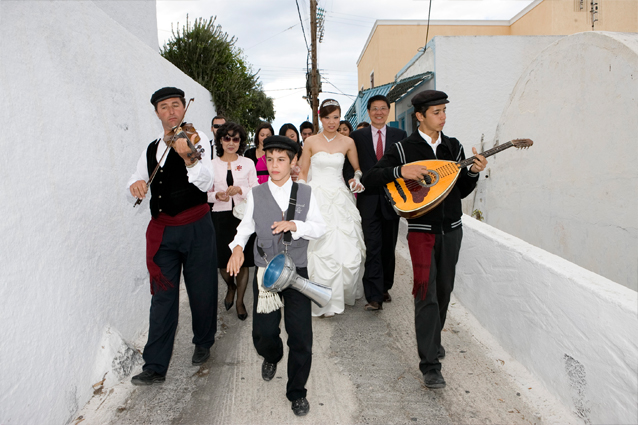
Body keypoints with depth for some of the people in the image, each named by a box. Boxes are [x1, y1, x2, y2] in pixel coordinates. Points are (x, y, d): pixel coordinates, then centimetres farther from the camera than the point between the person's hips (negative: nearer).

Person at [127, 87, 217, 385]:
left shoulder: (196, 139, -4)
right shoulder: (151, 149, 13)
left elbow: (207, 183, -18)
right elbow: (136, 184, 18)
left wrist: (188, 158, -37)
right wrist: (135, 184, -7)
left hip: (195, 228, -3)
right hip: (162, 230, 4)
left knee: (202, 291, 9)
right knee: (162, 296, 5)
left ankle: (203, 343, 35)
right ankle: (155, 366, 12)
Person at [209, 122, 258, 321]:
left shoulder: (248, 163, 4)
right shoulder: (212, 164, 4)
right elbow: (206, 193, 8)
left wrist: (240, 190, -16)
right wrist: (217, 195, -13)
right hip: (221, 217, 1)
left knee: (243, 260, 3)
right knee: (223, 259, 3)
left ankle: (240, 301, 21)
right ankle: (230, 287, 37)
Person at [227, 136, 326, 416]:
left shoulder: (306, 193, 1)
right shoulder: (256, 194, 2)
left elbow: (320, 228, -1)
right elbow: (247, 224, 14)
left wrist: (295, 225, -18)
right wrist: (237, 246, -3)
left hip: (297, 271, 0)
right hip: (265, 272, 1)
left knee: (301, 337, 1)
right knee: (263, 333, 3)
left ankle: (297, 392, 23)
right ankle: (272, 357, 42)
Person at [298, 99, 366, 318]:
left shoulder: (348, 142, 6)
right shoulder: (311, 141, 3)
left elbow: (358, 168, 16)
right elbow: (303, 172, 7)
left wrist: (357, 179, -5)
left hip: (341, 199, 2)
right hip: (317, 198, -1)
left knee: (349, 250, -1)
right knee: (322, 250, -4)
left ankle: (346, 292, 24)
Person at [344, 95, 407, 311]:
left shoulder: (400, 135, 8)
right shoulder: (357, 136, 6)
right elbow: (349, 165, 5)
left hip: (392, 198, 2)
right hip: (368, 198, -2)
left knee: (388, 247, 12)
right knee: (373, 248, -6)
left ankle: (385, 287, 29)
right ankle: (374, 296, -5)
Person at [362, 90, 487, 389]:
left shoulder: (454, 147, 8)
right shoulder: (403, 149, -4)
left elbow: (461, 191, 12)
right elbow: (369, 178, -9)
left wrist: (473, 172, -7)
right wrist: (400, 171, -21)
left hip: (451, 229, 5)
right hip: (421, 230, -4)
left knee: (444, 291, 14)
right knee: (426, 295, -6)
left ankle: (433, 340, 38)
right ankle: (430, 365, 2)